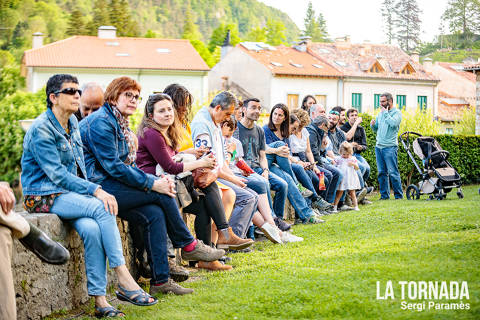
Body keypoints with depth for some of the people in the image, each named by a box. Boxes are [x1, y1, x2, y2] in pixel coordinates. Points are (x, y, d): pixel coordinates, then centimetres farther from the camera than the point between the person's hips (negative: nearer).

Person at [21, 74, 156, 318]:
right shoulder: (41, 129, -12)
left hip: (70, 192, 6)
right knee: (102, 209, -28)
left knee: (92, 228, -27)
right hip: (43, 195, -6)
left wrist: (93, 191, 1)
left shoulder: (72, 123, 13)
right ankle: (124, 282, -26)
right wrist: (96, 191, -24)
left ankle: (100, 300, -29)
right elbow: (57, 175, -18)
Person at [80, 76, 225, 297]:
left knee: (154, 214, -11)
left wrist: (157, 179, 0)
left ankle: (160, 281, -13)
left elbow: (128, 165, 18)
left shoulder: (119, 123, 20)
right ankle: (188, 246, 1)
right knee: (161, 194, -15)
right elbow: (113, 166, -19)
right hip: (99, 187, -9)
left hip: (112, 184, 9)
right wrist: (152, 183, -17)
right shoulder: (101, 122, -12)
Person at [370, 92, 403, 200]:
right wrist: (373, 125, 1)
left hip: (390, 147, -7)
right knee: (382, 173, 6)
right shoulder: (380, 113, 18)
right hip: (378, 146, 7)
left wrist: (385, 113, -10)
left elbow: (393, 123, -21)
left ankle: (399, 195, -2)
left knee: (393, 172, -8)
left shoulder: (397, 112, -1)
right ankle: (384, 195, 12)